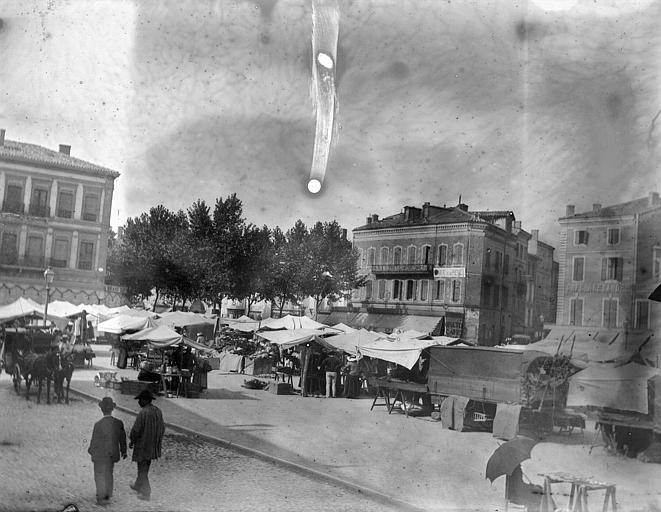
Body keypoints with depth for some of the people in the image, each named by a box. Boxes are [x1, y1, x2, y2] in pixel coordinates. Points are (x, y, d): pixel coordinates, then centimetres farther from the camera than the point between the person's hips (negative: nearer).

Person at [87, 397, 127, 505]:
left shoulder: (98, 424, -25)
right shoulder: (119, 423, -12)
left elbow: (94, 442, -17)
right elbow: (122, 439, 1)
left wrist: (90, 451, 4)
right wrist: (123, 451, 18)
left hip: (100, 456, -4)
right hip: (113, 455, 4)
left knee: (100, 476, 14)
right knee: (108, 475, 23)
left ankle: (101, 498, 21)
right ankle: (107, 495, 34)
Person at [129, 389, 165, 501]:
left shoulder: (143, 412, -22)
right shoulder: (158, 411, 0)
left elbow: (136, 429, -21)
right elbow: (162, 428, 8)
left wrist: (132, 441, -4)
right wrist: (157, 441, 18)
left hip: (143, 445, -7)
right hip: (153, 446, 7)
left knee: (142, 469, 5)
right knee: (145, 467, 24)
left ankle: (146, 493, 8)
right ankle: (138, 486, 41)